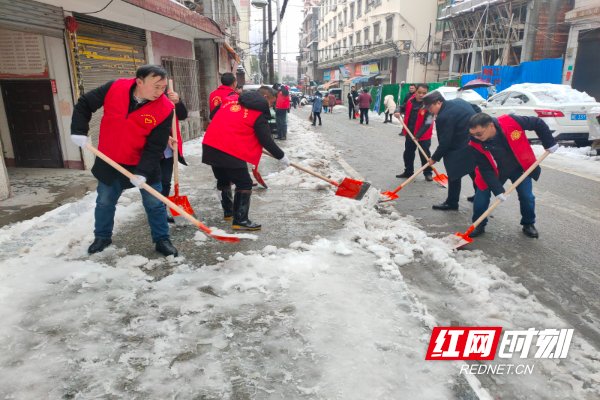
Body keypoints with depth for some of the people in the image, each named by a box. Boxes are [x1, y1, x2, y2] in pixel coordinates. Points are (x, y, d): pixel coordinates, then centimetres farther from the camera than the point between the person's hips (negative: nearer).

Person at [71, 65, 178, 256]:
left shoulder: (165, 109, -20)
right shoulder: (114, 89, -15)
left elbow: (155, 147, -19)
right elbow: (84, 104, 0)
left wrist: (142, 172, -27)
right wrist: (79, 131, -8)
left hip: (144, 163, -2)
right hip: (109, 162, 2)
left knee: (154, 204, 4)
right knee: (104, 203, 16)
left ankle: (162, 239, 22)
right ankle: (102, 237, 38)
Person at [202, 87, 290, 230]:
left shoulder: (230, 99, 18)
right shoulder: (259, 113, -2)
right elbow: (266, 140, -2)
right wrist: (281, 156, 10)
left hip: (210, 146, 8)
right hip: (230, 151, -8)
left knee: (223, 179, 24)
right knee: (245, 184, 3)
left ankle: (228, 211, 39)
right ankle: (240, 220, 4)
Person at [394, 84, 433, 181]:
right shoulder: (411, 101, -1)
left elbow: (427, 123, -22)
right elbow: (402, 107, 17)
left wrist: (418, 135, -27)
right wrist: (398, 111, -8)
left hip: (423, 136, -6)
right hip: (410, 134, 6)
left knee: (425, 155, 1)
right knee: (408, 154, 16)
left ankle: (428, 173, 17)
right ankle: (408, 172, 31)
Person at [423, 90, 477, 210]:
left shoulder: (444, 117, -23)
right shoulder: (458, 101, 6)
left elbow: (444, 142, -20)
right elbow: (477, 110, 18)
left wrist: (434, 158, -8)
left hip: (460, 150, -10)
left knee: (454, 175, 1)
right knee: (475, 172, 21)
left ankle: (451, 203, 9)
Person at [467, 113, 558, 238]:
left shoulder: (510, 122, -31)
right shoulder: (476, 145, -27)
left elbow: (538, 123, -13)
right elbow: (485, 170, -23)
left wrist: (549, 143, -10)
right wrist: (498, 190, -29)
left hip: (519, 168, 0)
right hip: (495, 172, 0)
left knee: (527, 197, -2)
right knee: (482, 196, -8)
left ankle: (528, 224, 23)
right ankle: (479, 225, 13)